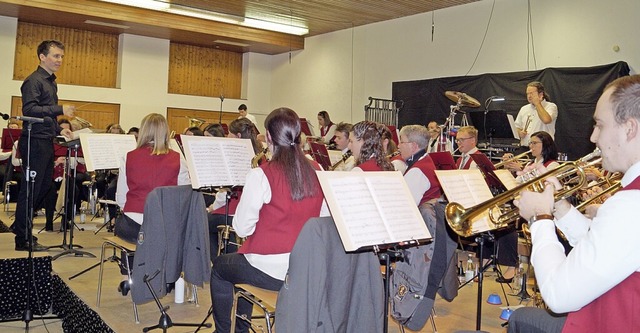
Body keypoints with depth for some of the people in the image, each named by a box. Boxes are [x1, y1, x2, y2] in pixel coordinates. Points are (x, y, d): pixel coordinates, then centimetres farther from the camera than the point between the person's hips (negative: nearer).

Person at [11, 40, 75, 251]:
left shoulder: (51, 82, 19)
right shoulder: (34, 81, -10)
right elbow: (29, 110, -21)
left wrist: (59, 129, 11)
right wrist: (60, 109, -25)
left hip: (46, 142, 9)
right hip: (34, 142, -9)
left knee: (44, 186, 15)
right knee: (31, 189, -3)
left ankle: (21, 225, 30)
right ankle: (23, 239, 6)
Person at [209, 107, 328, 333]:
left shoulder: (261, 175, -19)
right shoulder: (316, 171, -4)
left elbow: (242, 229, -14)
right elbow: (324, 218, 6)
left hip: (271, 272, -6)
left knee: (219, 267, 26)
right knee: (243, 260, 35)